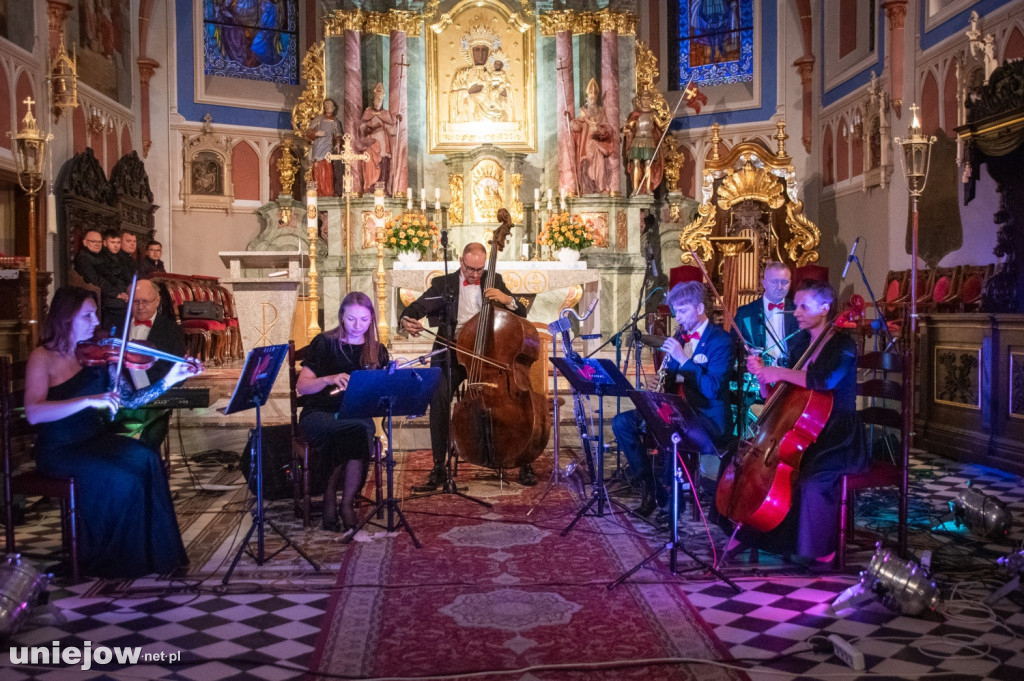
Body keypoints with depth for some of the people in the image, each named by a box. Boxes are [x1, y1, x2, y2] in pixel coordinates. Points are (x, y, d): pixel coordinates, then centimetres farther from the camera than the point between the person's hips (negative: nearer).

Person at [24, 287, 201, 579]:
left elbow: (129, 399, 1)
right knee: (122, 479, -27)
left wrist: (169, 381, -13)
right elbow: (33, 413, -25)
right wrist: (89, 400, -34)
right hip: (59, 450, -5)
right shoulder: (43, 358, -10)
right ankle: (109, 559, -5)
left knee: (147, 460, -23)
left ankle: (152, 551, -14)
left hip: (95, 441, 5)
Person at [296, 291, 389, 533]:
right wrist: (329, 379, -23)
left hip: (356, 415, 3)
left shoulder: (377, 351, 11)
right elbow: (301, 387, -5)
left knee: (364, 428, -35)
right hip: (318, 415, -3)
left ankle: (347, 503, -21)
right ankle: (332, 493, -15)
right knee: (360, 428, -35)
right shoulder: (325, 343, 1)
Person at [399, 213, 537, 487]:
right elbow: (419, 305, -3)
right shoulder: (443, 284, 10)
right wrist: (407, 319, -27)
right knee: (439, 396, -29)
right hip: (452, 354, -1)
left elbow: (521, 313, 9)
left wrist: (506, 299, -13)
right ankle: (439, 466, -16)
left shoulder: (494, 281, 13)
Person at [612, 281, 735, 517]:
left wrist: (683, 358, -24)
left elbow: (713, 389, -22)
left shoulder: (720, 340, -10)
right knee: (621, 423, -6)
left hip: (708, 417, -8)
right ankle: (648, 485, -2)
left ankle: (666, 496, -14)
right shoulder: (680, 336, 11)